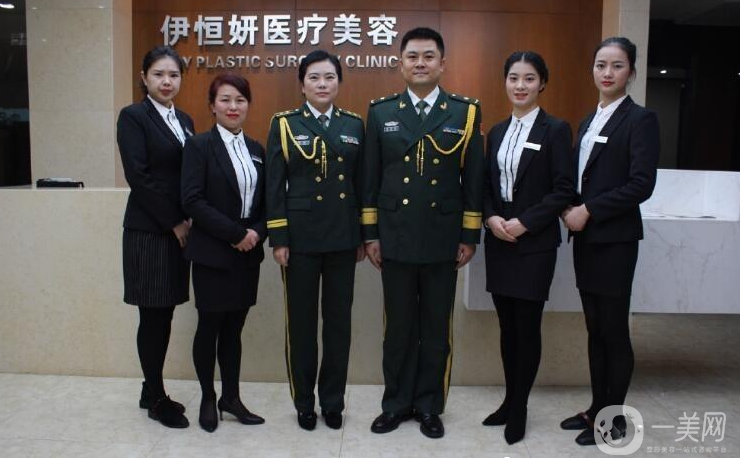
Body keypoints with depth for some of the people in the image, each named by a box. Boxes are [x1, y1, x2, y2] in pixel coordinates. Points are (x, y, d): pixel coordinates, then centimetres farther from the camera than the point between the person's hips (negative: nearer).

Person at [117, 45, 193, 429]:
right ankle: (157, 398, 16)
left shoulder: (184, 120, 14)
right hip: (149, 230, -6)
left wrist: (189, 221, -1)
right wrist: (175, 222, -13)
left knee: (165, 314, 12)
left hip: (179, 230, 6)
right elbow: (138, 176, -14)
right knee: (152, 316, 2)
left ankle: (151, 390, 26)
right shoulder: (133, 116, -6)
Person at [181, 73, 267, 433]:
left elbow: (266, 200, 11)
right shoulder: (199, 145, -5)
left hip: (248, 254, 5)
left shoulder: (256, 149, 11)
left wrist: (257, 232, -8)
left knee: (234, 327, 12)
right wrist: (236, 234, -17)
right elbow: (192, 201, -14)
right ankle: (208, 399, 24)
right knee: (210, 326, 6)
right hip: (212, 253, -4)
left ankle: (231, 397, 25)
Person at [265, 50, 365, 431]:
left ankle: (333, 401, 24)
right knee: (301, 321, 6)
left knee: (339, 320, 8)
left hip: (343, 237, 2)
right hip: (301, 236, -2)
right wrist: (278, 239, -7)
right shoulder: (284, 124, 2)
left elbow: (361, 182, 8)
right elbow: (274, 186, -1)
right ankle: (304, 402, 23)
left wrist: (364, 237, 5)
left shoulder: (354, 125, 8)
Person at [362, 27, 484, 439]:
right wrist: (370, 234, 1)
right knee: (398, 326, 10)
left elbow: (474, 180, 2)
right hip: (395, 239, 1)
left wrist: (470, 236, -1)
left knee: (437, 328, 10)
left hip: (443, 240, 0)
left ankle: (430, 405, 25)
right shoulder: (381, 112, 5)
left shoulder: (466, 112, 3)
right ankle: (397, 403, 26)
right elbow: (370, 178, 4)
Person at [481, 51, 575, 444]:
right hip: (498, 242, 5)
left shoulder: (555, 130, -4)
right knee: (507, 326, 11)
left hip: (535, 244, -5)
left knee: (527, 327, 2)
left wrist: (524, 223, -16)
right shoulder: (497, 132, 12)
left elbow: (564, 189, -10)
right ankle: (509, 400, 25)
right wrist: (491, 218, -6)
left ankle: (519, 407, 18)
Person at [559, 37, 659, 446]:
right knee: (595, 329, 13)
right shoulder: (588, 121, 15)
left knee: (614, 330, 2)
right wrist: (570, 209, -2)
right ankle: (597, 407, 25)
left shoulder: (640, 119, -6)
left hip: (614, 239, -7)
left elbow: (641, 184, -15)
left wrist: (588, 210, -15)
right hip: (585, 238, 7)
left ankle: (614, 418, 16)